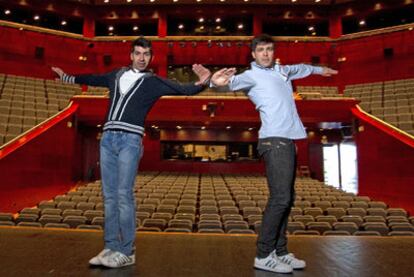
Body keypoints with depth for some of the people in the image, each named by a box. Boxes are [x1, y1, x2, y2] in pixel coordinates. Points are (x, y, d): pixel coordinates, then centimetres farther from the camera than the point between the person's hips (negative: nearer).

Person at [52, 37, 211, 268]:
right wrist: (67, 77, 48)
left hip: (130, 140, -5)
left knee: (124, 194, -9)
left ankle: (126, 252, 1)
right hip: (108, 138, 5)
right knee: (110, 195, 5)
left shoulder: (154, 82, 6)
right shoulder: (118, 75, 19)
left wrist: (201, 83, -26)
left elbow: (183, 90, -5)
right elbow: (94, 79, 36)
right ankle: (111, 248, 14)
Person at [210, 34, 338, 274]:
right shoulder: (252, 75, -2)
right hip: (275, 142, -9)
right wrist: (218, 83, -47)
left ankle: (280, 251, 16)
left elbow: (300, 68, 43)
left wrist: (319, 69, 61)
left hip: (288, 141, 9)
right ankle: (264, 255, -6)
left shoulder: (282, 70, 22)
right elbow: (235, 81, -24)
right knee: (280, 198, -15)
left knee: (287, 199, 9)